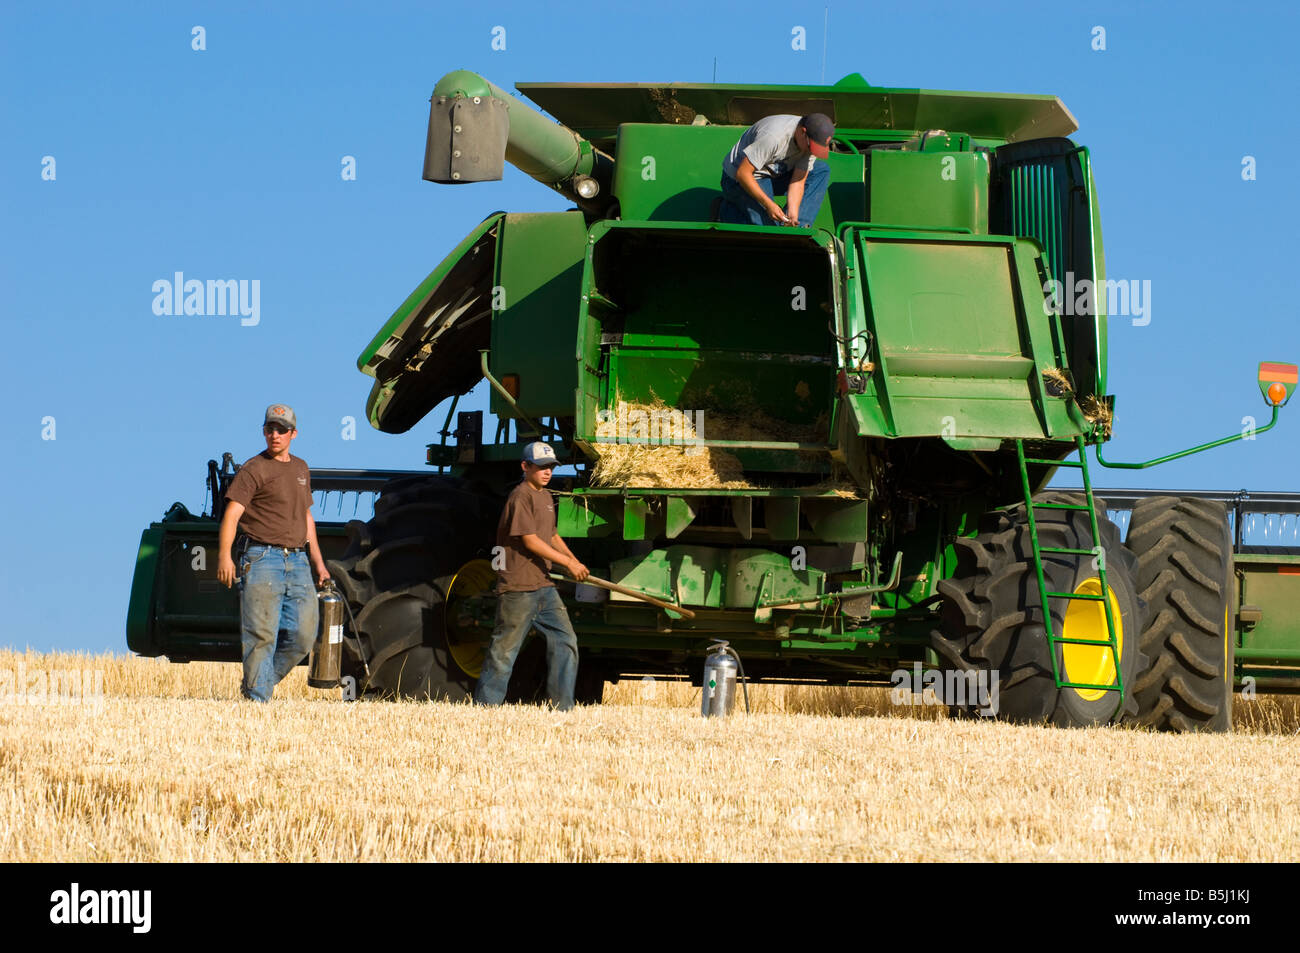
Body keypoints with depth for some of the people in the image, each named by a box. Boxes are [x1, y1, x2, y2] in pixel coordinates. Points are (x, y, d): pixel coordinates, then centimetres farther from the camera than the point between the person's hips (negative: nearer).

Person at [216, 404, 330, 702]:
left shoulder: (301, 469, 19)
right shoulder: (254, 469, -3)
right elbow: (232, 513, -13)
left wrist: (318, 562, 27)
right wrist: (224, 556, -26)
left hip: (297, 562, 6)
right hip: (263, 559, -6)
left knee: (303, 636, 2)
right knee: (261, 635, -7)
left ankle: (259, 683, 19)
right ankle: (256, 698, 0)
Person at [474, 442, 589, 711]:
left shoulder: (545, 497, 17)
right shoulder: (521, 496, -12)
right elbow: (530, 540, -18)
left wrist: (574, 560, 12)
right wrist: (568, 562, -16)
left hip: (543, 585, 9)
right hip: (518, 587, -9)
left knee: (565, 641, 3)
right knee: (505, 648, -3)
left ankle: (562, 707, 5)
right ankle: (484, 706, 5)